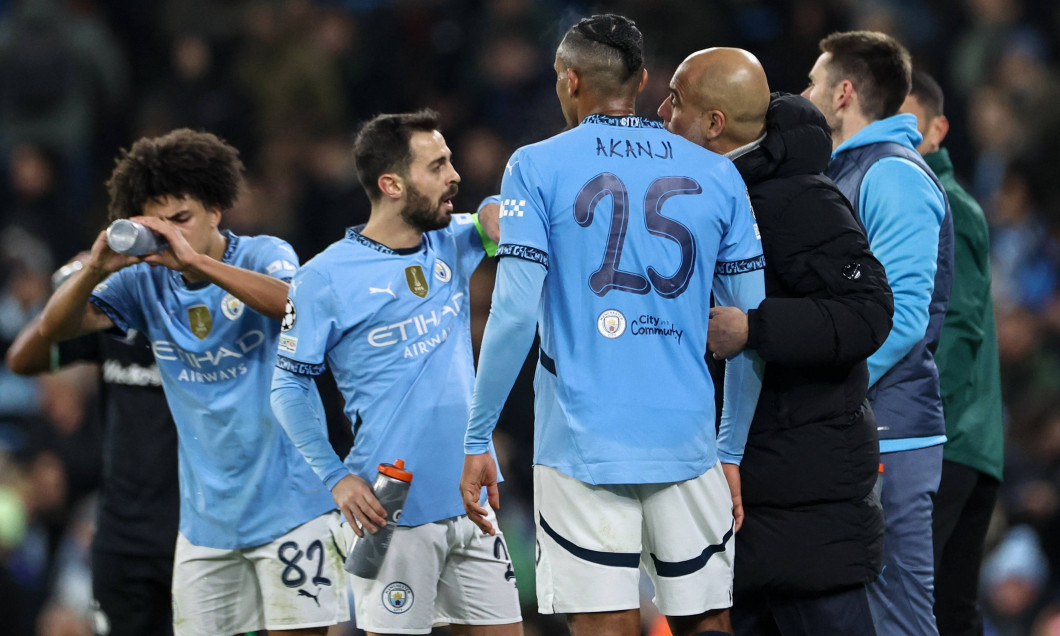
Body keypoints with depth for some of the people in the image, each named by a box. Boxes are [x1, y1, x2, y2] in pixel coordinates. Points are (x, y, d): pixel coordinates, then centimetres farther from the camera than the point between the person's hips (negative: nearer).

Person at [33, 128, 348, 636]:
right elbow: (54, 328, -1)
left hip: (287, 506, -4)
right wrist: (94, 270, -22)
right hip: (206, 514, 4)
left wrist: (196, 261, -36)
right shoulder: (146, 281, 6)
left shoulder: (264, 256, -5)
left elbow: (297, 304, -28)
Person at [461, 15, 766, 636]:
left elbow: (514, 313, -7)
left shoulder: (538, 168, 0)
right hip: (689, 445, 2)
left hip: (582, 445, -2)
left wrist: (478, 440, -2)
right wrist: (733, 450, 15)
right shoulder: (716, 176, 9)